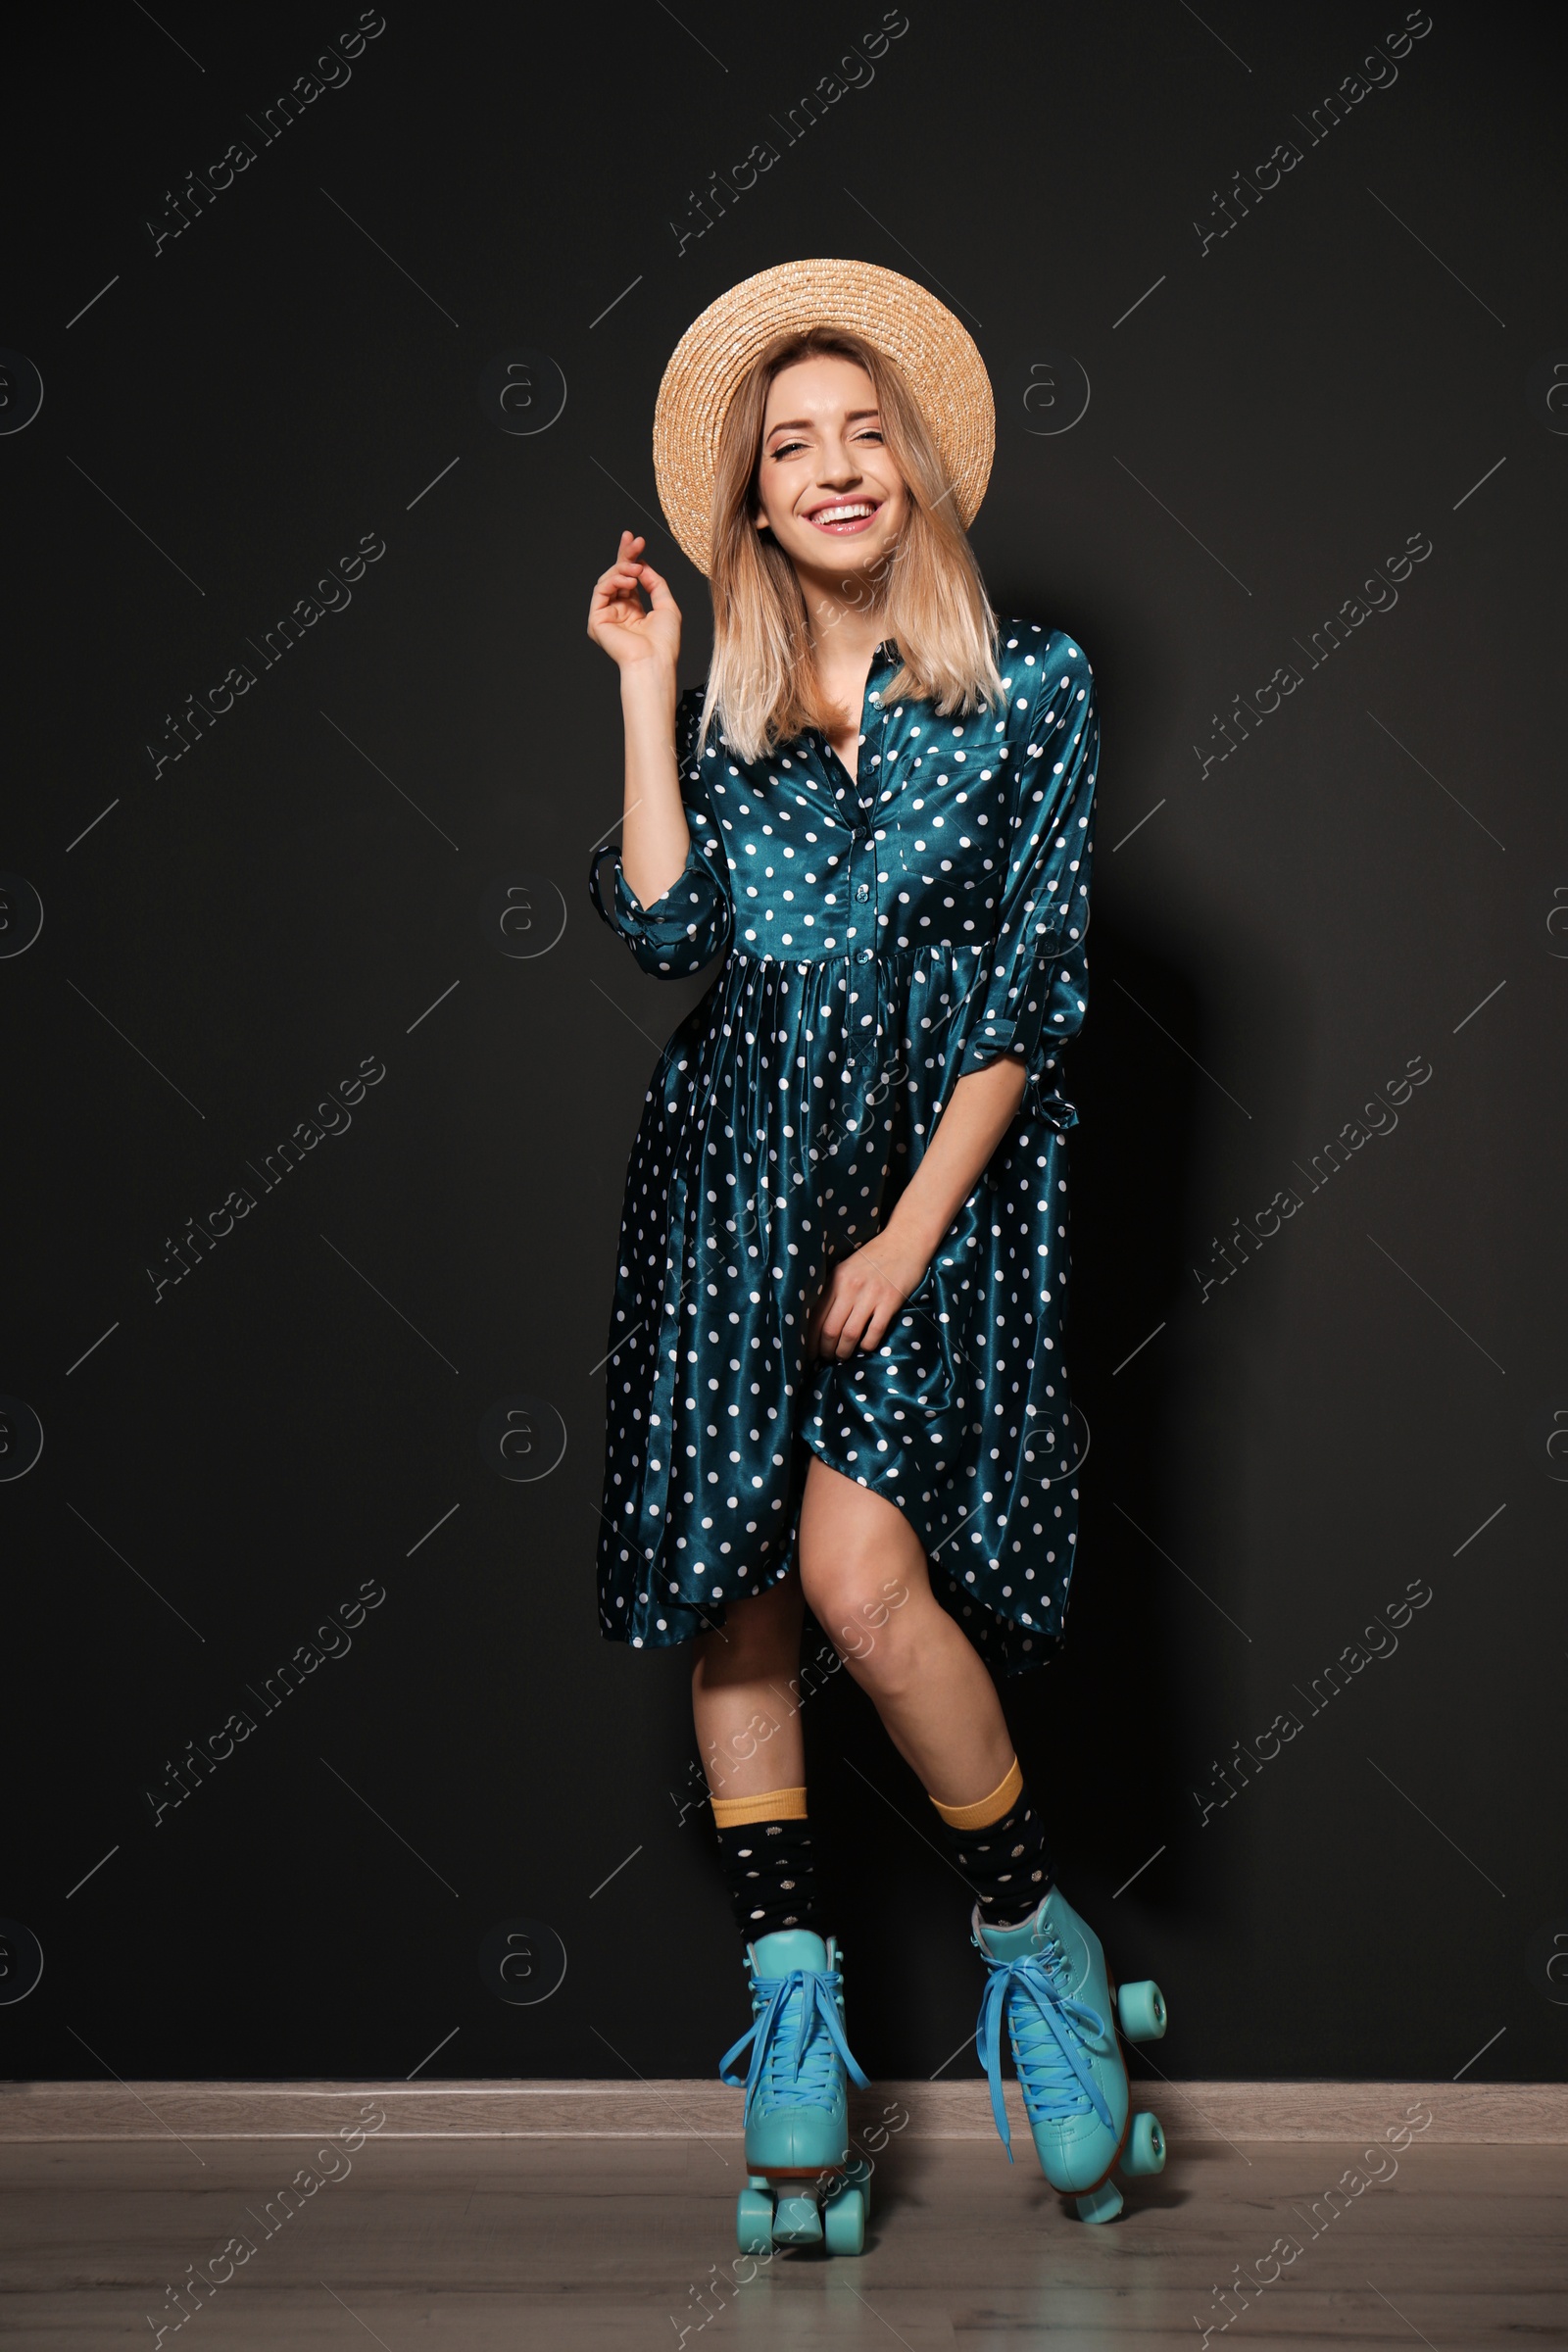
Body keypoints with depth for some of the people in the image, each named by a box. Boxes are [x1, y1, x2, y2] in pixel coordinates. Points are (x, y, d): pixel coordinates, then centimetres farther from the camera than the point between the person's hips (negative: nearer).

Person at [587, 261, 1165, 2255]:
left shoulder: (1030, 688, 2)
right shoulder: (724, 705, 11)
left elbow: (1031, 991, -3)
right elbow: (662, 928, -4)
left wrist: (913, 1230, -9)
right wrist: (643, 689, -2)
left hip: (943, 1168, -3)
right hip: (738, 1169, 4)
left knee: (859, 1567, -18)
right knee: (730, 1579, -2)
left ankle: (1033, 1933, 2)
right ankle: (790, 1997, 4)